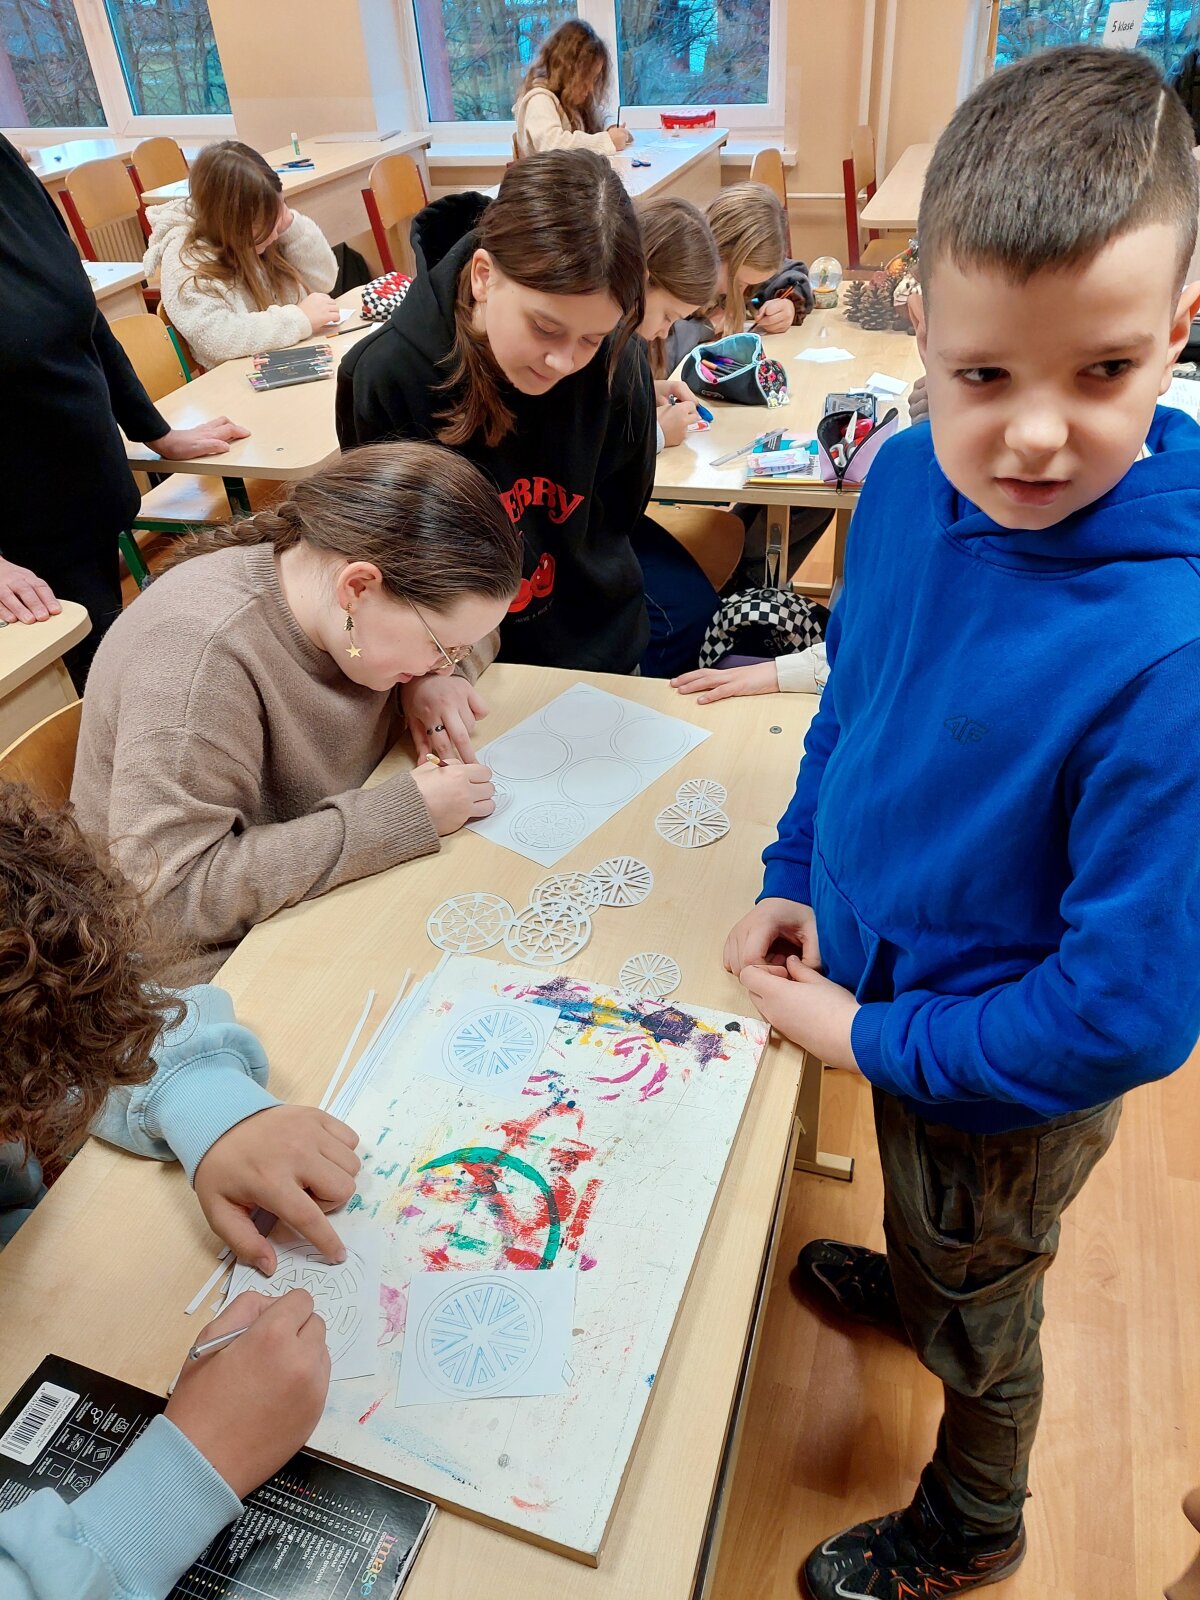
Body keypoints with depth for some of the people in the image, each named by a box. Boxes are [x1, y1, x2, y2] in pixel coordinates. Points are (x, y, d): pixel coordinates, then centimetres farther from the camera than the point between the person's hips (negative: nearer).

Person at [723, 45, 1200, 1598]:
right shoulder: (908, 480, -16)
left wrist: (869, 1036, -20)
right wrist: (793, 878, -2)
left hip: (1011, 1091, -4)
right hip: (886, 987, 5)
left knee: (978, 1309, 26)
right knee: (922, 1207, 36)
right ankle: (907, 1280, 72)